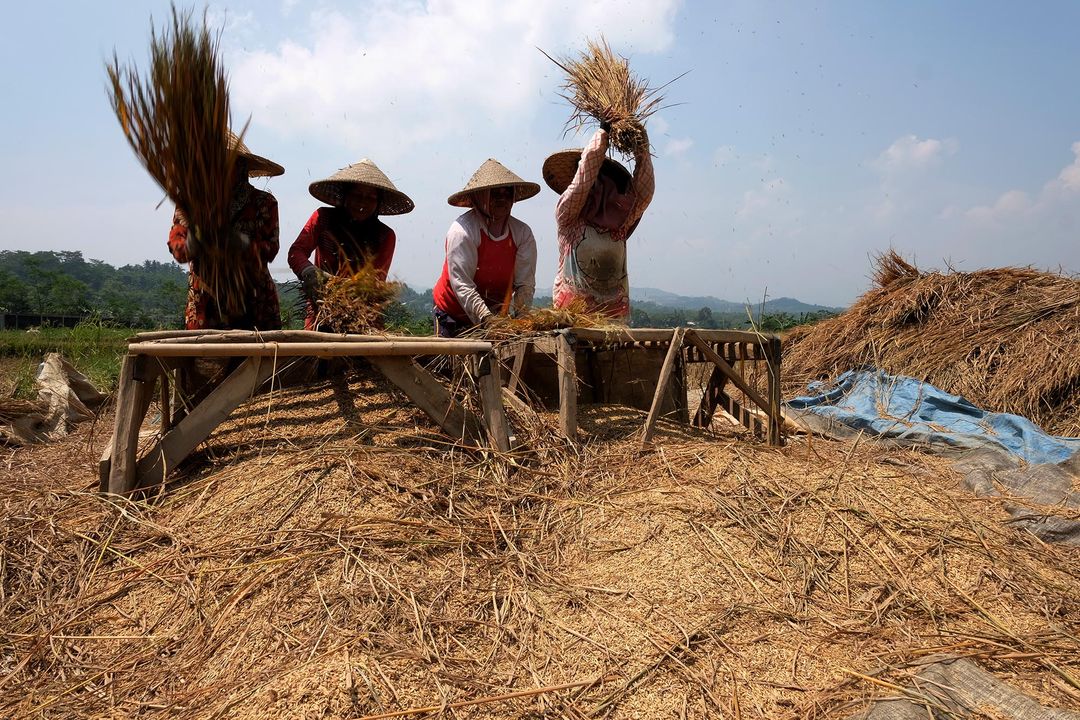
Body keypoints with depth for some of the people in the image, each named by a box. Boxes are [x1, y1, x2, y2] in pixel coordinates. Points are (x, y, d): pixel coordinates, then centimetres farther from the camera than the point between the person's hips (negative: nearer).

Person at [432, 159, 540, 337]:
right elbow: (461, 284, -27)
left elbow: (525, 284, -10)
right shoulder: (462, 231, -19)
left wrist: (519, 316, -26)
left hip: (497, 316, 4)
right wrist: (485, 318, -38)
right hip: (453, 315, -3)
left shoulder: (523, 234, -6)